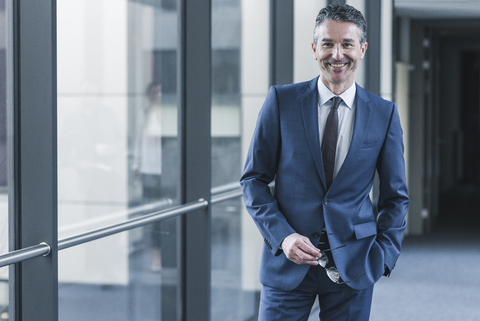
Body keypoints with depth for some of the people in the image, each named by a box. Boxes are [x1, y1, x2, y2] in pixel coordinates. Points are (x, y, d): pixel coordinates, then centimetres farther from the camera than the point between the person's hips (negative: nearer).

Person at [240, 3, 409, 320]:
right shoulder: (281, 101, -1)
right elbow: (254, 179, 1)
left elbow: (395, 196, 9)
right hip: (288, 261, -1)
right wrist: (282, 236, -11)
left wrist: (384, 255, -2)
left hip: (353, 267, 1)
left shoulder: (384, 113, 2)